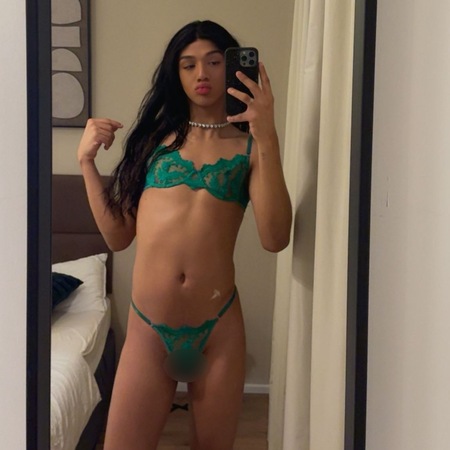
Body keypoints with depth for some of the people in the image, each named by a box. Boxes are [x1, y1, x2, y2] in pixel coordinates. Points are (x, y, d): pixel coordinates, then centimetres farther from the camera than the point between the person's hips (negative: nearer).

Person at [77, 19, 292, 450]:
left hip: (218, 328, 0)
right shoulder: (156, 135, 8)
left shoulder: (248, 145, 3)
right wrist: (86, 161, 0)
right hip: (148, 328, 1)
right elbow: (117, 236, 7)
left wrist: (267, 137, -17)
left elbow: (274, 238, -14)